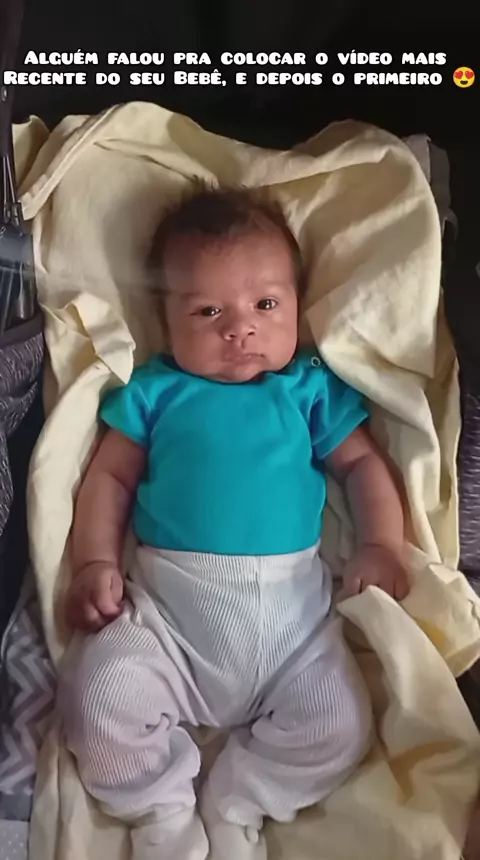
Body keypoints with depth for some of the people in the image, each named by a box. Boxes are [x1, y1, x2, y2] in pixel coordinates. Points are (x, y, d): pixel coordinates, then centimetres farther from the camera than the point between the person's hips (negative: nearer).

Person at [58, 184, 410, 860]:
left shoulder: (312, 388, 10)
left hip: (292, 610, 1)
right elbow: (109, 477, 10)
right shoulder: (154, 391, 9)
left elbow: (362, 462, 13)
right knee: (100, 697, -18)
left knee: (339, 727, -11)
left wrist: (381, 545, -2)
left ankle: (235, 805, 14)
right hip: (164, 605, 0)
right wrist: (95, 562, -3)